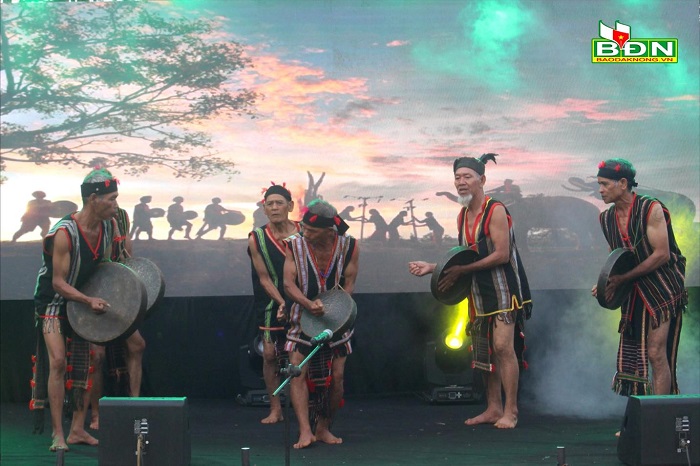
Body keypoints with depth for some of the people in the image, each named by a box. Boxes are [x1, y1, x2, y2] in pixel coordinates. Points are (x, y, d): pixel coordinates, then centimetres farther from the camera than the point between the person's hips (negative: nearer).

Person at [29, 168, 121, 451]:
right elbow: (58, 282, -26)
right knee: (58, 361, -18)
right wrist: (90, 301, -37)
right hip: (53, 301, -7)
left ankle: (78, 429, 16)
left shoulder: (109, 226, -7)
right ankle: (58, 434, -13)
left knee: (83, 364, 7)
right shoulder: (64, 233, -28)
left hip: (84, 300, 7)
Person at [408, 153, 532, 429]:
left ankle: (510, 411, -6)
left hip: (503, 289, -8)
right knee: (485, 350, 9)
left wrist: (461, 271, -19)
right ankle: (493, 409, 17)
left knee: (503, 346, -13)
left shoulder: (495, 211, -14)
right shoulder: (463, 216, 12)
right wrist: (433, 268, 7)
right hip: (479, 293, 8)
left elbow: (501, 255, -20)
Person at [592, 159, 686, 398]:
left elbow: (662, 254, -18)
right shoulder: (607, 219, 7)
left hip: (663, 290, -7)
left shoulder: (651, 209, -13)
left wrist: (622, 278, -18)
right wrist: (606, 284, -3)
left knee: (656, 353, -13)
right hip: (634, 295, 7)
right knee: (629, 357, 4)